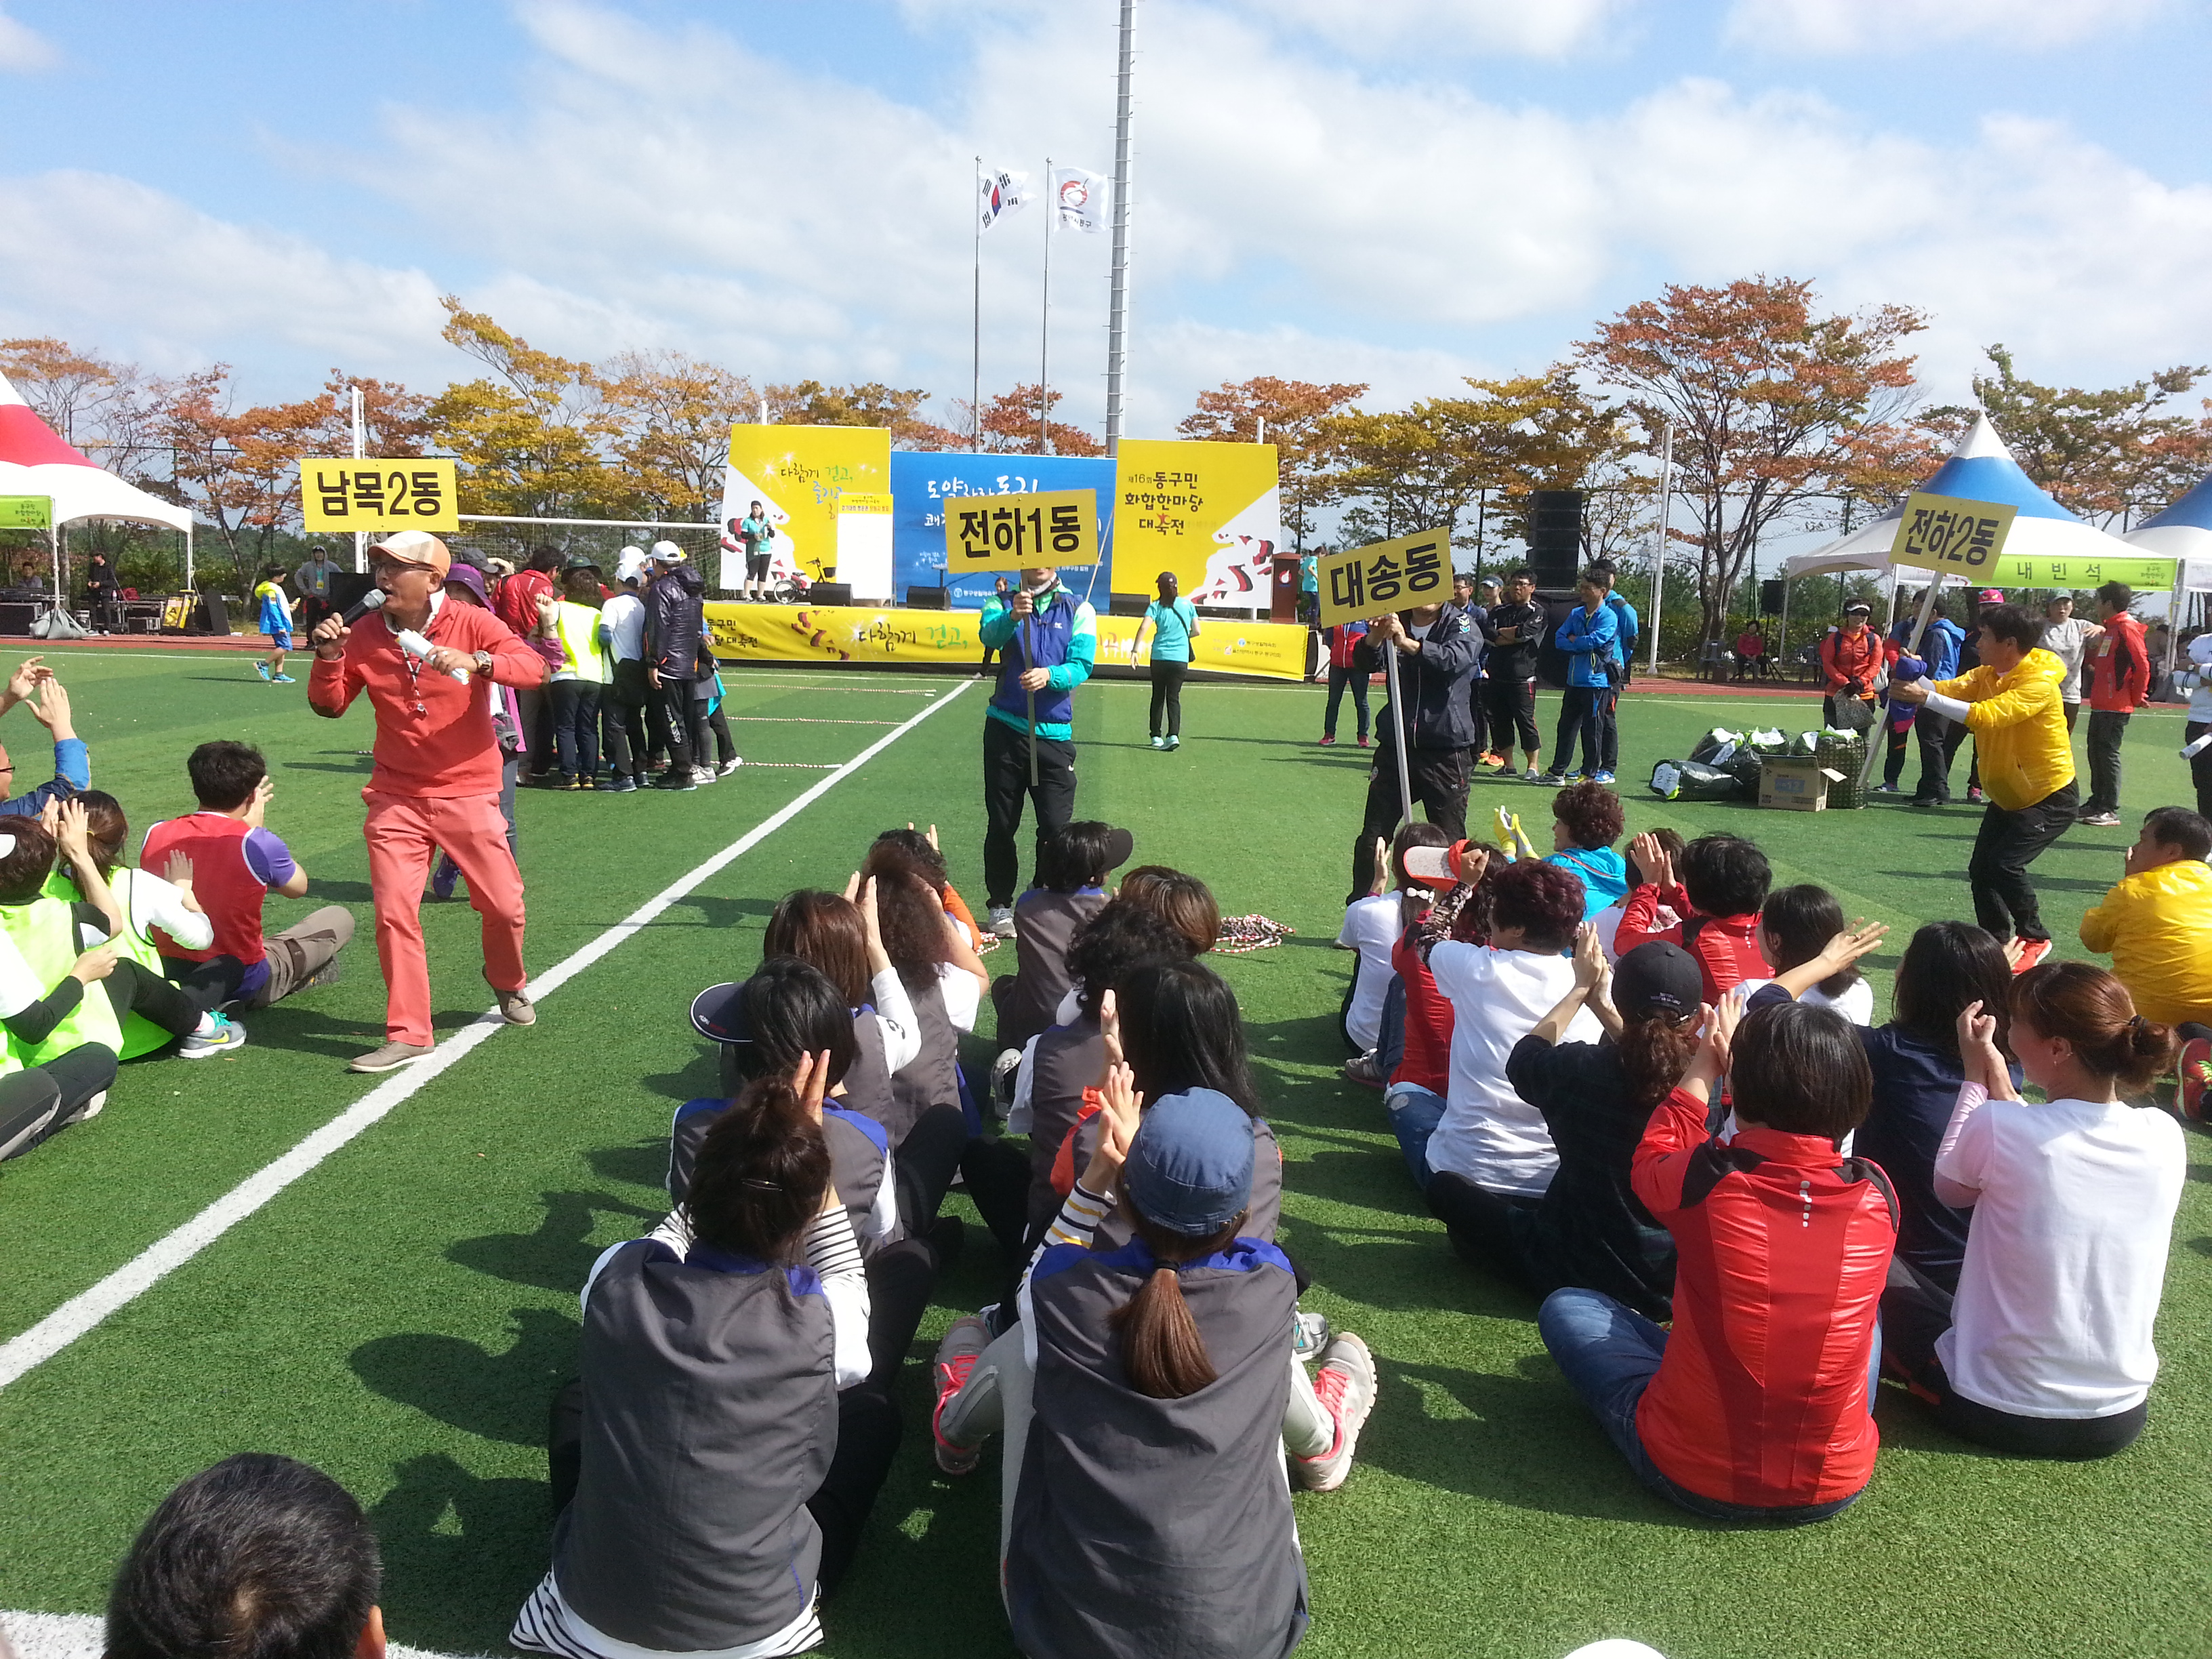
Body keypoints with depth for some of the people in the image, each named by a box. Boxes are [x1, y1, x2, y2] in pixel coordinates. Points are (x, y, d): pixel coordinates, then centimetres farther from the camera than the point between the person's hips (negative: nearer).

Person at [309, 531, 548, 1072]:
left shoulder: (471, 623, -7)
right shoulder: (365, 633, 2)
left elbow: (534, 669, -19)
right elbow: (329, 706, 8)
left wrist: (476, 661, -35)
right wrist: (329, 657, -10)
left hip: (468, 794, -2)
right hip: (396, 799, 2)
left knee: (504, 906, 4)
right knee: (393, 914, -2)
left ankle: (508, 982, 36)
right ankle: (407, 1033, 10)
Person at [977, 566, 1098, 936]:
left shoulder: (1079, 610, 3)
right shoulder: (1004, 605, 3)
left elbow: (1082, 666, -10)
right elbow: (990, 635, -20)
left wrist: (1049, 675, -31)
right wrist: (1012, 617, -41)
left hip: (1055, 734, 0)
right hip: (1005, 729, 1)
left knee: (1056, 826, -2)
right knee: (1001, 824, 8)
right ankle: (1000, 905, 20)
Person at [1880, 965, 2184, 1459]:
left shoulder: (1997, 1128, -25)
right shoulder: (2165, 1137, -10)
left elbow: (1949, 1186, -2)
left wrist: (1977, 1075, 0)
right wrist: (2000, 1082, 6)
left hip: (2000, 1416, -6)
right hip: (2122, 1418, 6)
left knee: (1887, 1290, 22)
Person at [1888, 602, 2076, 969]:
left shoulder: (2039, 682, -25)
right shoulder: (1988, 674, 2)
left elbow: (1987, 715, -39)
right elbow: (1953, 689, -12)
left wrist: (1927, 698, -44)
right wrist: (1918, 678, -31)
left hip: (2049, 797, -8)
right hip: (2007, 795, 9)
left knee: (2005, 864, -19)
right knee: (1980, 870, 4)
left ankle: (2034, 939, 1)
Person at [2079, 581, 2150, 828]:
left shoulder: (2127, 628, -13)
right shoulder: (2109, 628, 17)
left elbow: (2142, 665, -17)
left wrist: (2137, 698, -11)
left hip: (2116, 706, -10)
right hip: (2100, 704, 10)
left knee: (2108, 754, -7)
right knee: (2096, 752, 13)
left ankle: (2111, 811, -3)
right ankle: (2097, 803, 22)